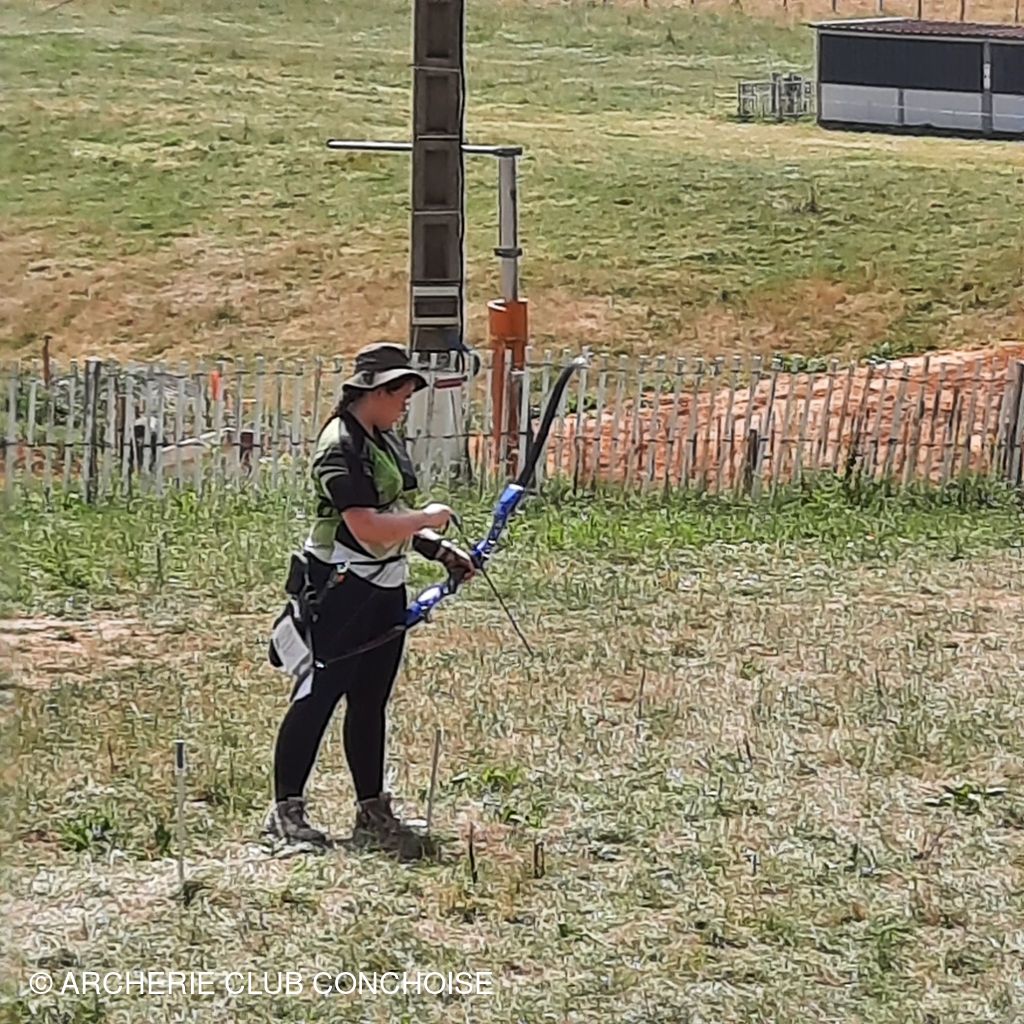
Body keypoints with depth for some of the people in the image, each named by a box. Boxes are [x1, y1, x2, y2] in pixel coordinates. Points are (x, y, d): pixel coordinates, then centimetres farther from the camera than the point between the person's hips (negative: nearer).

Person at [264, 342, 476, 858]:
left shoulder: (387, 440, 13)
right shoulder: (340, 447, -18)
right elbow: (369, 529, -26)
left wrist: (439, 549, 7)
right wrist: (429, 517, -14)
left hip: (386, 589, 9)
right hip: (342, 588, -9)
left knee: (370, 703, 13)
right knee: (316, 698, -3)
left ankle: (373, 814, 19)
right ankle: (285, 811, 4)